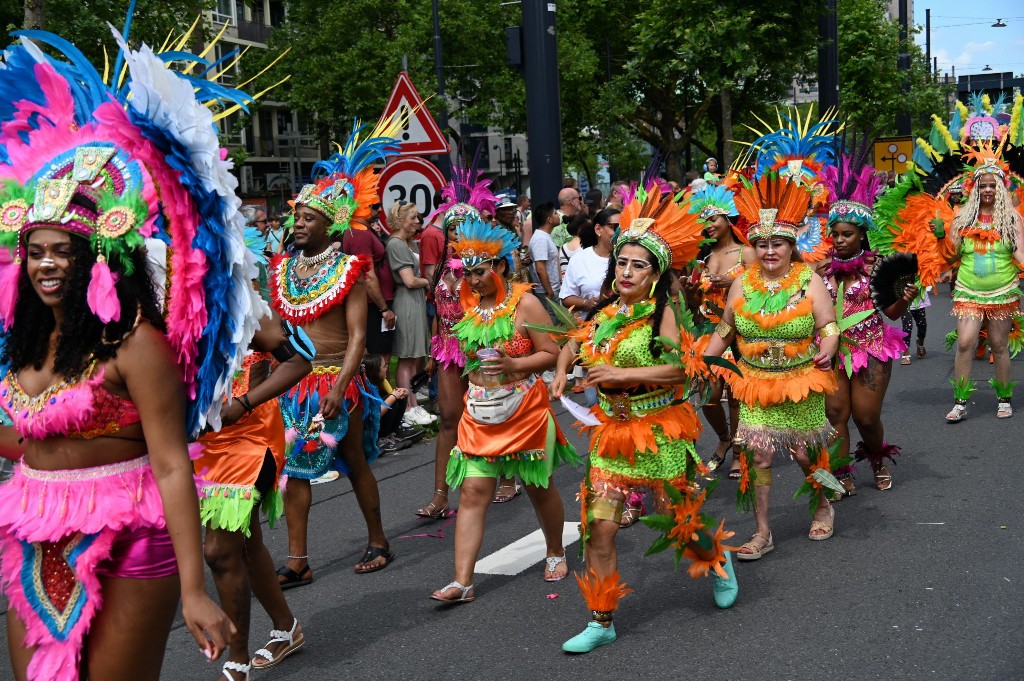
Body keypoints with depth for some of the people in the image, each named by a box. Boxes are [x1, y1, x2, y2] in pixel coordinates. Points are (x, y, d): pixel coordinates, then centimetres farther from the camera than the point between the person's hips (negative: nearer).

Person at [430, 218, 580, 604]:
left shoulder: (524, 303, -9)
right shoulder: (469, 306, 6)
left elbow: (552, 354, -12)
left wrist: (514, 364, -23)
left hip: (525, 412, -4)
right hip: (480, 416, 4)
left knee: (539, 486, 11)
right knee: (473, 492, -5)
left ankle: (555, 553, 37)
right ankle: (462, 582, -9)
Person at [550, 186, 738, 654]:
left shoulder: (660, 312, -11)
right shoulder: (608, 314, 5)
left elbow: (678, 369, -22)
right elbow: (575, 342, 24)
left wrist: (623, 374, -24)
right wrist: (560, 372, 5)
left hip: (659, 434, -5)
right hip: (612, 434, 5)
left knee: (680, 520, 9)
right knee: (599, 528, -2)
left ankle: (718, 560, 45)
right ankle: (601, 622, 9)